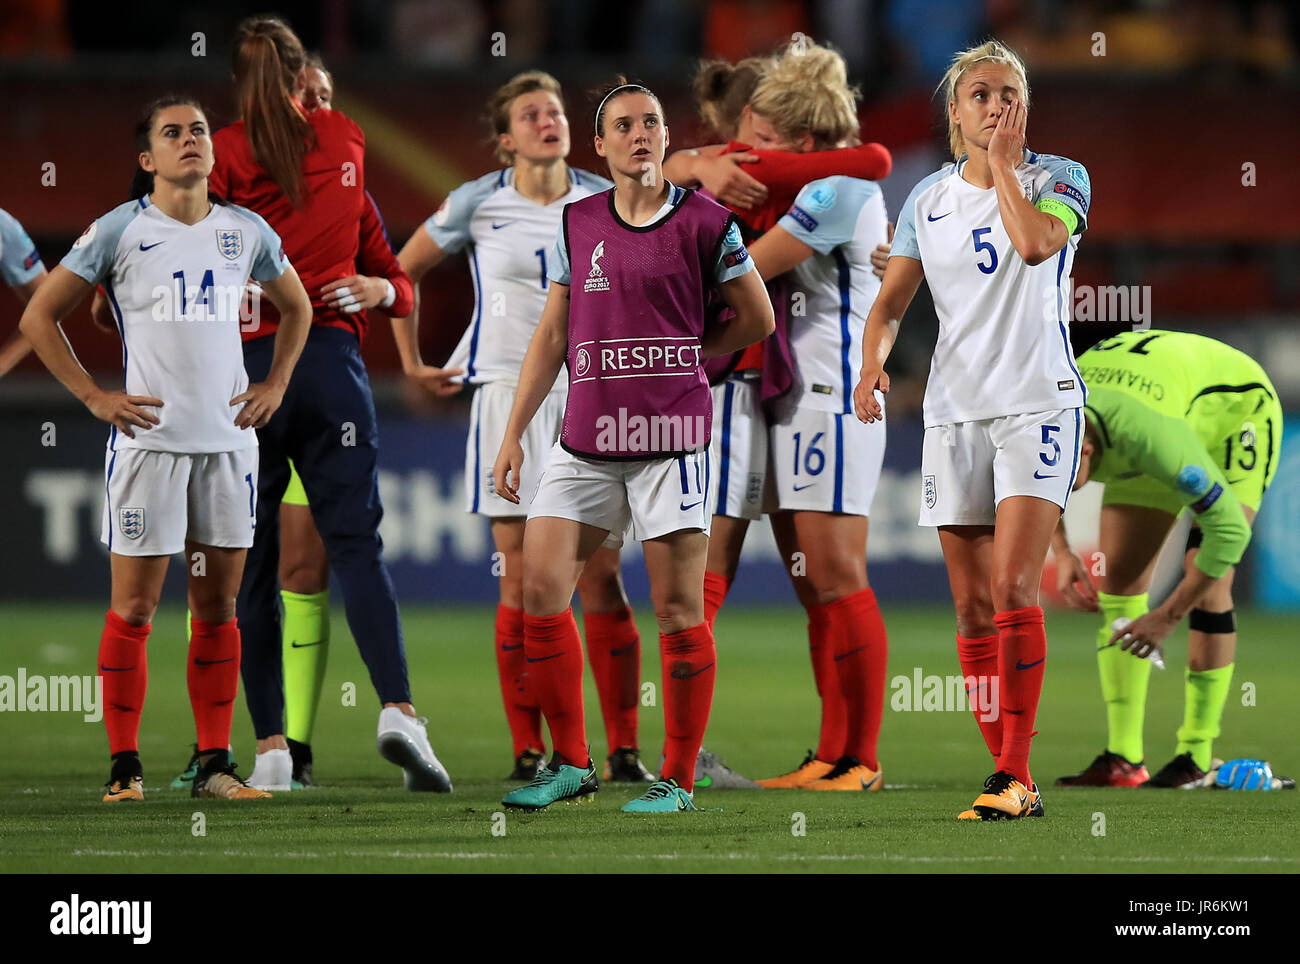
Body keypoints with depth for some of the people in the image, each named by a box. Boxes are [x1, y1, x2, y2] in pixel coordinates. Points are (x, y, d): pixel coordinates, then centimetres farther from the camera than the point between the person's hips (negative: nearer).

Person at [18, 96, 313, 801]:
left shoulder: (247, 233, 8)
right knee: (134, 607, -4)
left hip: (228, 439, 4)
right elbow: (39, 317, 2)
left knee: (218, 605, 6)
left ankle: (214, 763, 11)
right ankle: (124, 765, 2)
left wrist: (275, 384, 13)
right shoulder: (118, 232, -3)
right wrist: (94, 397, -4)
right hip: (148, 440, -4)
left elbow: (296, 307, 26)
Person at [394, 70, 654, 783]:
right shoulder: (478, 204, 1)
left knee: (602, 578, -4)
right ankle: (528, 749, 1)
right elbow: (403, 271, 13)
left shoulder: (606, 203, 5)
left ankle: (623, 749, 0)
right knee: (521, 580, -4)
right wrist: (412, 364, 10)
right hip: (509, 397, -1)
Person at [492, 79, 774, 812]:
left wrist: (684, 361, 11)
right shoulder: (578, 223, 10)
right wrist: (514, 434, 11)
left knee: (678, 609, -3)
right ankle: (572, 765, 9)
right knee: (540, 588, -3)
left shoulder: (703, 222, -2)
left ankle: (678, 780, 6)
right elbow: (553, 334, 14)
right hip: (586, 441, 4)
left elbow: (757, 319, 7)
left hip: (672, 439, -4)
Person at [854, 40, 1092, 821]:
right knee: (973, 609, 3)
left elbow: (1035, 242, -22)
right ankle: (1012, 779, 10)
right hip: (954, 409, 5)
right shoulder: (928, 200, 11)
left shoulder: (1059, 179, -1)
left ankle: (1013, 775, -18)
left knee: (1013, 589, -18)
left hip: (1038, 405, -5)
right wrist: (873, 365, -7)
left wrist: (1004, 164, -9)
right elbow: (890, 303, 13)